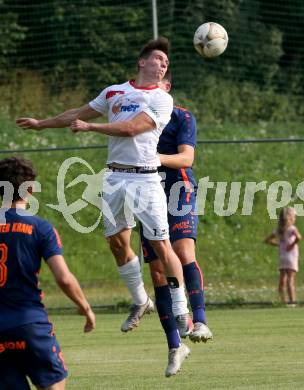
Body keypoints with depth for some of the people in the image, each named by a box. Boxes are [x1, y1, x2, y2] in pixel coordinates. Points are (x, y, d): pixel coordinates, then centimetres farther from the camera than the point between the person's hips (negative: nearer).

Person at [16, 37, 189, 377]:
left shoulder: (162, 99, -1)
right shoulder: (114, 92, 15)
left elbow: (132, 127, -13)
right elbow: (80, 113, 28)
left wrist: (90, 127, -11)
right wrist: (42, 124, 36)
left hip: (145, 179, -5)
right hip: (115, 178, 5)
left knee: (161, 246, -11)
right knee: (117, 243, 7)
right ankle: (139, 302, 26)